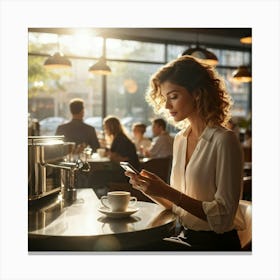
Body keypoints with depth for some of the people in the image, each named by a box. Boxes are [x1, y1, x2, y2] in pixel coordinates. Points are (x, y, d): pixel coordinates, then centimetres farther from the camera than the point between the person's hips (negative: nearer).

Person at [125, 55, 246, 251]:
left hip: (216, 243, -6)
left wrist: (167, 191, -24)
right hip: (186, 237, 6)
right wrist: (148, 188, -7)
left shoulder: (223, 141, -16)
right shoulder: (180, 139, 7)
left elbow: (223, 217, -19)